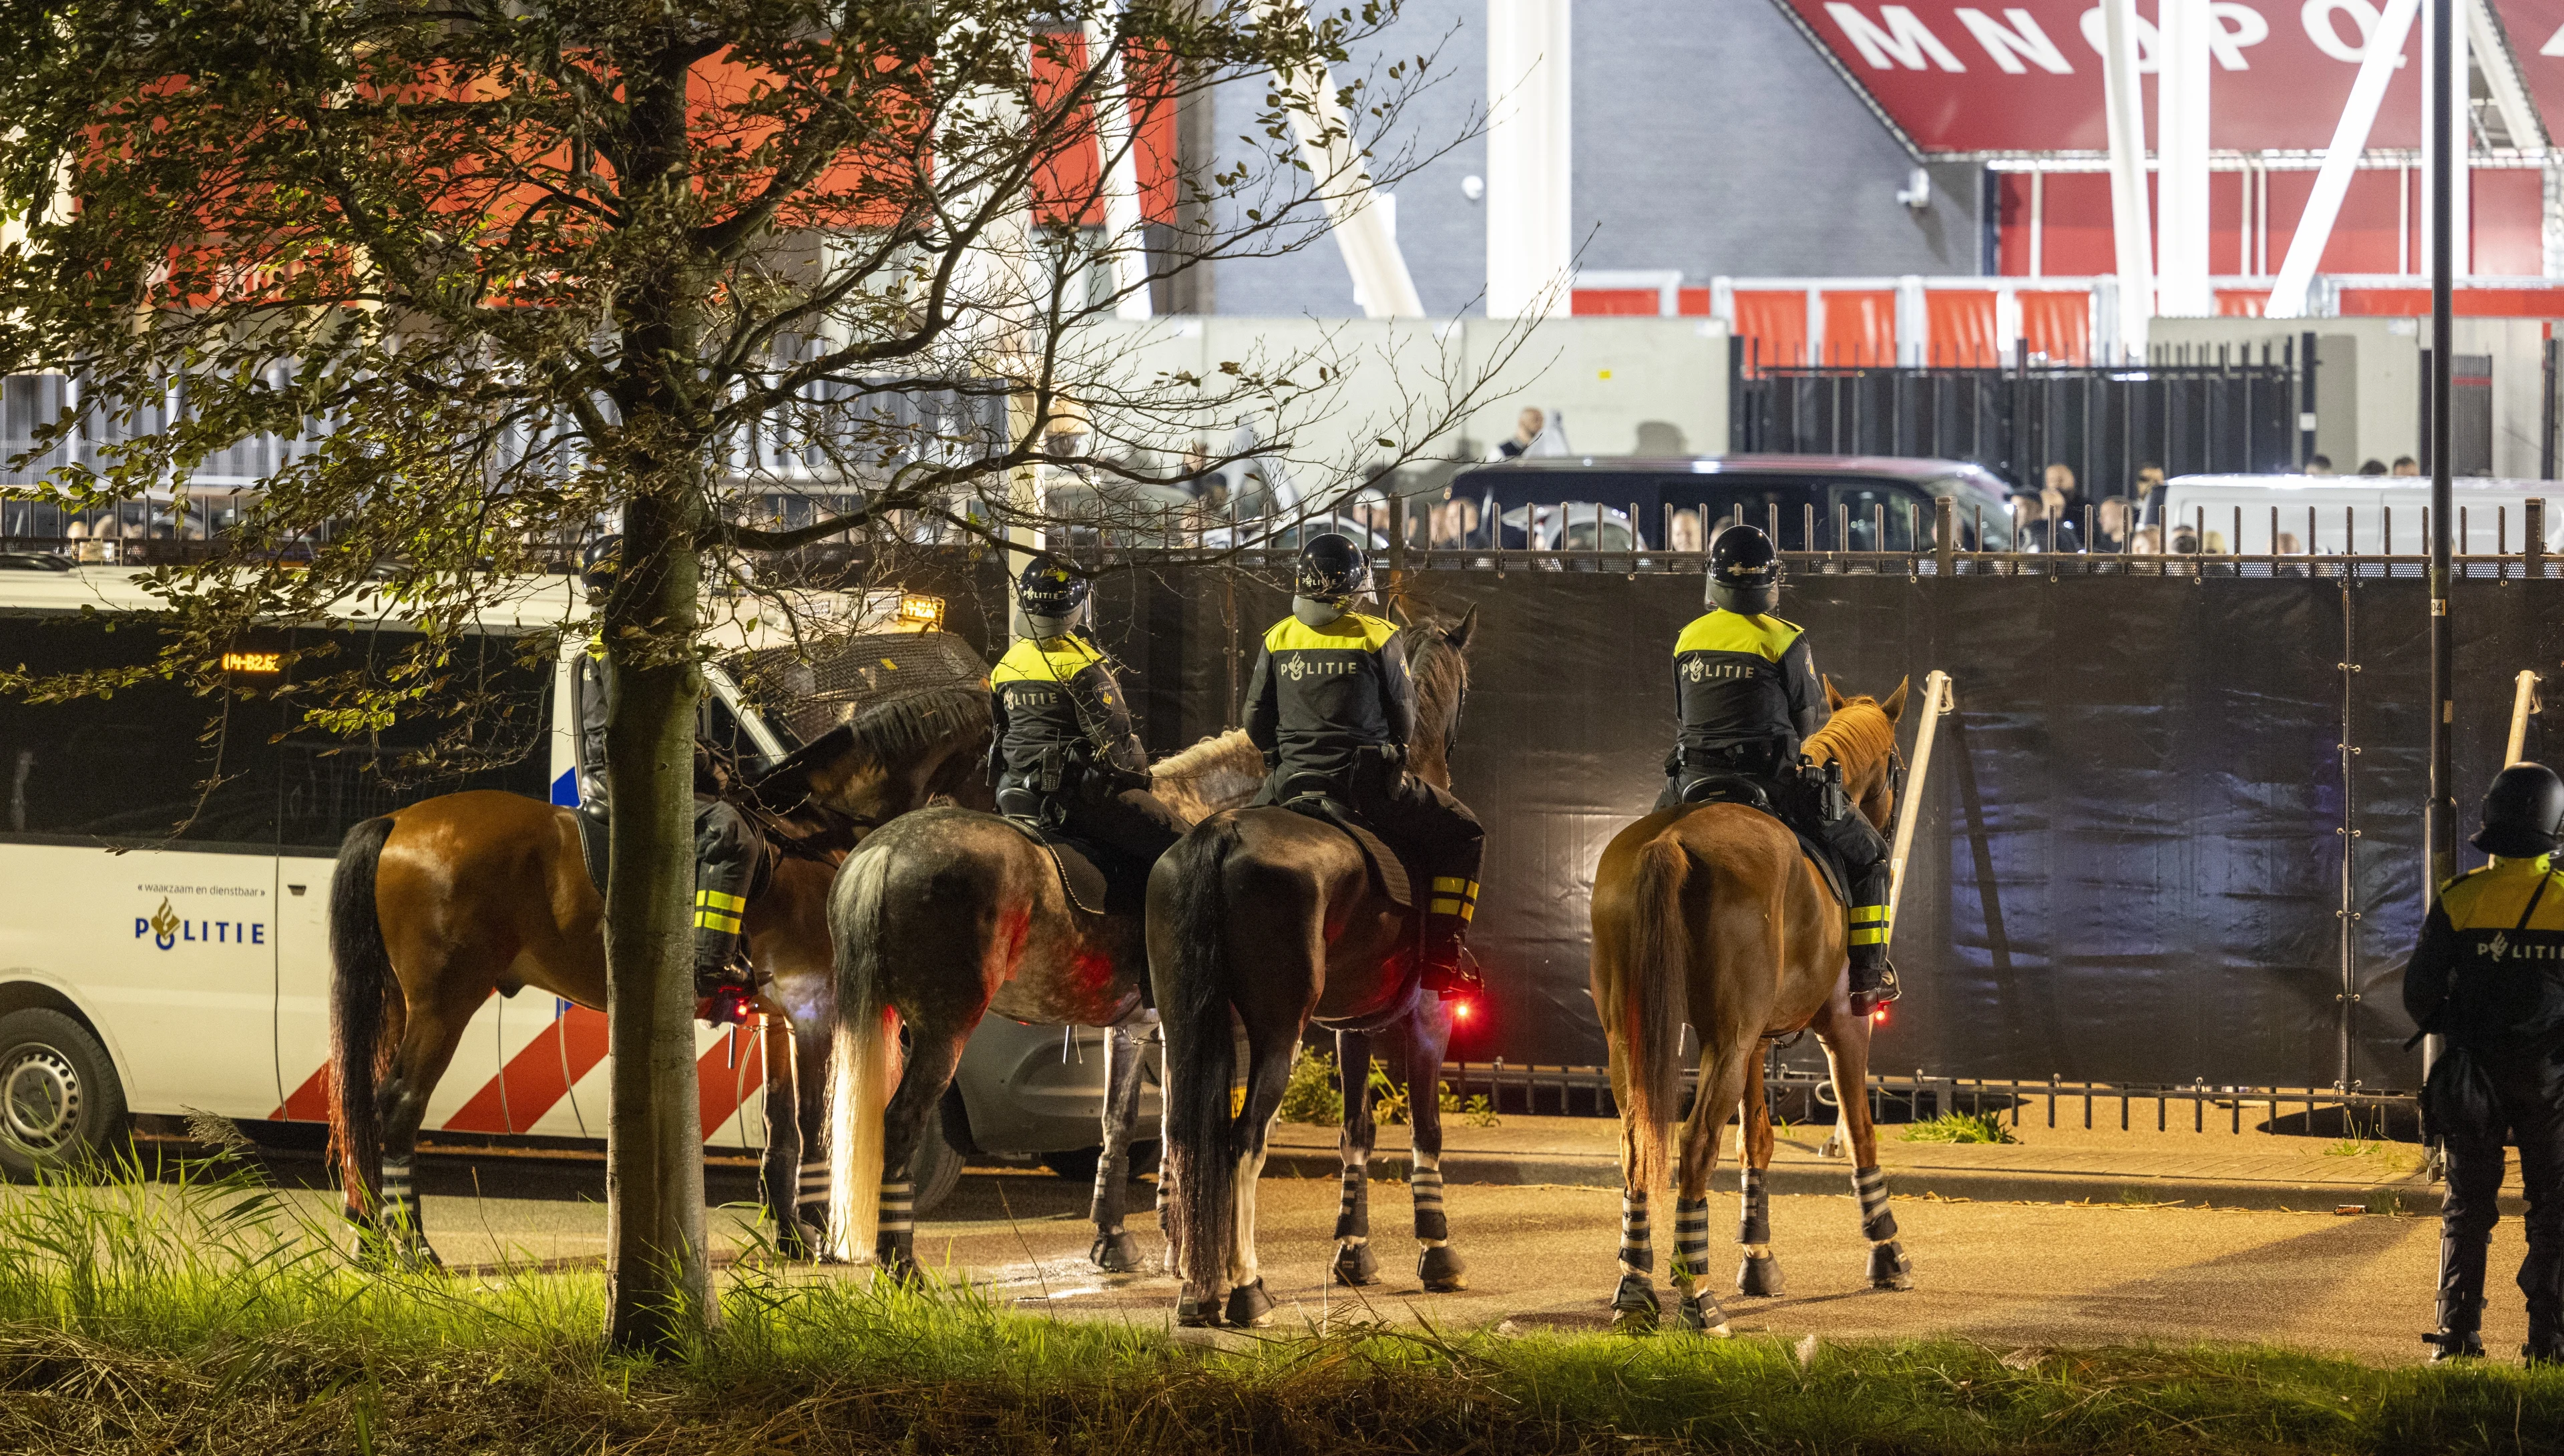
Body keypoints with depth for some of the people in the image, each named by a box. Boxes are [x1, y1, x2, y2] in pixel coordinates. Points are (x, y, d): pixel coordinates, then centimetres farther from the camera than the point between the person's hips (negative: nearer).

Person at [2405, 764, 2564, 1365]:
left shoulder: (2459, 899, -7)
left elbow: (2419, 991, -4)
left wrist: (2442, 1024, 16)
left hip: (2475, 1069, 0)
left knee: (2467, 1205, 10)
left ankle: (2458, 1333, 6)